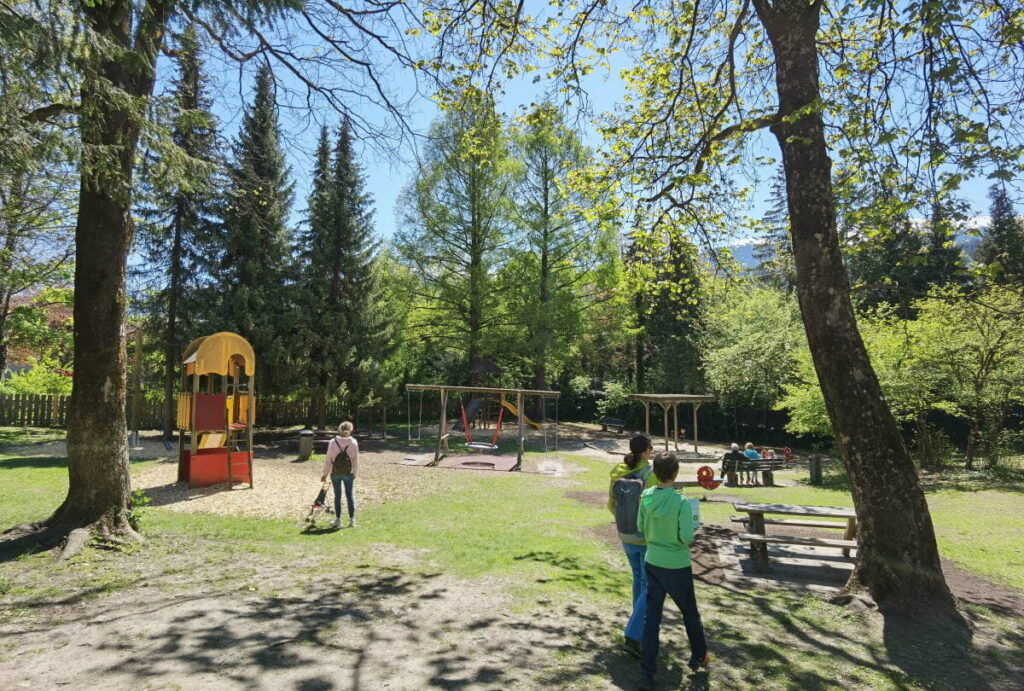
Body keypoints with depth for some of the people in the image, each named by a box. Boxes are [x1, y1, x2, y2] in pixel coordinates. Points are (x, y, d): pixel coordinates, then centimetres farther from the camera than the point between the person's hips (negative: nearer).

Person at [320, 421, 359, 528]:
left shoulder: (333, 442, -7)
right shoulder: (353, 442, -6)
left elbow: (328, 459, -3)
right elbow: (356, 460, -1)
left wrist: (325, 474, 6)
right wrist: (354, 473, 11)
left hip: (335, 473, 0)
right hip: (348, 473, 0)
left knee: (337, 495, 11)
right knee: (350, 495, 10)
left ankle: (338, 520, 17)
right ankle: (352, 520, 11)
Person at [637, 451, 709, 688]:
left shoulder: (646, 497, -8)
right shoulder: (681, 502, -22)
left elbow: (641, 528, 2)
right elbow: (687, 537, -20)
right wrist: (692, 526, 0)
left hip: (652, 563, 4)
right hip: (677, 566, -4)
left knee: (651, 617, 9)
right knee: (690, 613, 21)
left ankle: (647, 674, 13)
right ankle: (699, 656, 42)